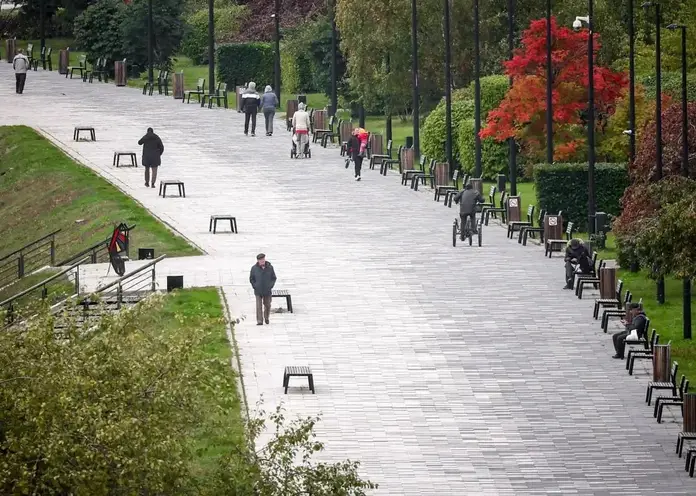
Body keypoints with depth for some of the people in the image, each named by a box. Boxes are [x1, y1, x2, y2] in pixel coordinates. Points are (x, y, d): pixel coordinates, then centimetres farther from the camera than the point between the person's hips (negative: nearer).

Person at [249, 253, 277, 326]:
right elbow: (251, 279, 5)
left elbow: (274, 278, 9)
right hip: (258, 292, -2)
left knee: (267, 305, 12)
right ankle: (259, 321, -9)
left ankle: (266, 317, 35)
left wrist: (271, 286, -2)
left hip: (267, 291, 2)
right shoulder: (254, 268, -4)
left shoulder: (270, 267, -1)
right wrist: (255, 286, -5)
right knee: (259, 306, -9)